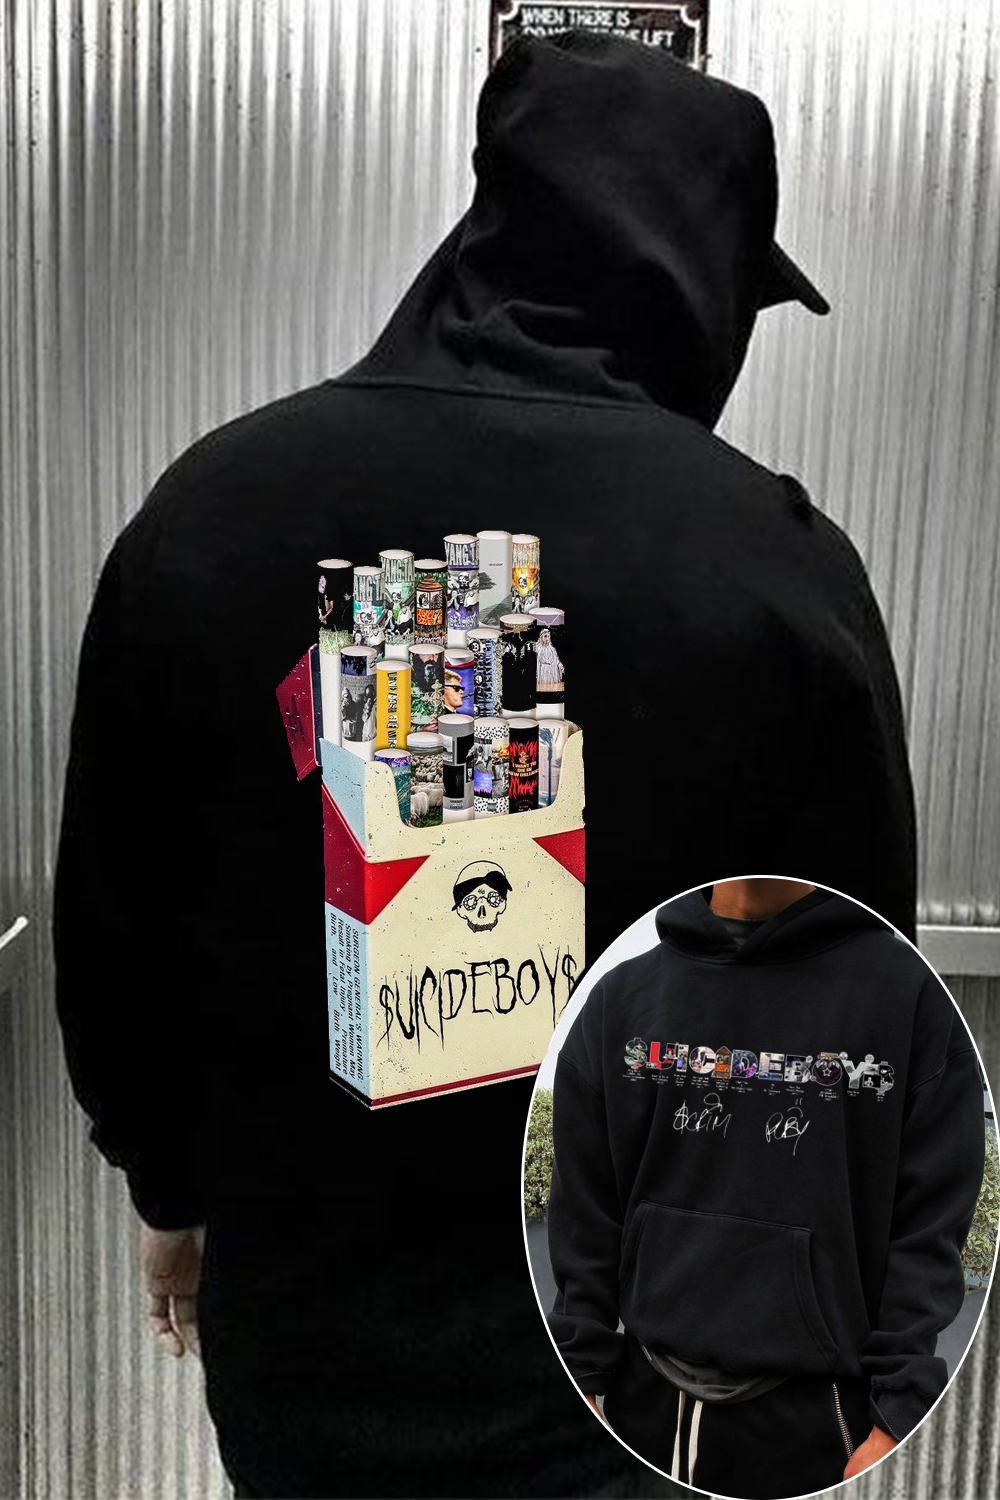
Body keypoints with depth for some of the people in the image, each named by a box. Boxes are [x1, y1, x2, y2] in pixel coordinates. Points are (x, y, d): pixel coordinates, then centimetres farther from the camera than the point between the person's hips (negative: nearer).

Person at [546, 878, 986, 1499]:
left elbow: (931, 1221, -6)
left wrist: (898, 1419, -9)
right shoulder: (622, 995, 3)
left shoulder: (913, 989, -6)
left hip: (816, 1414, -2)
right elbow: (584, 1216, 5)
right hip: (646, 1401, 3)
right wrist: (581, 1377, 2)